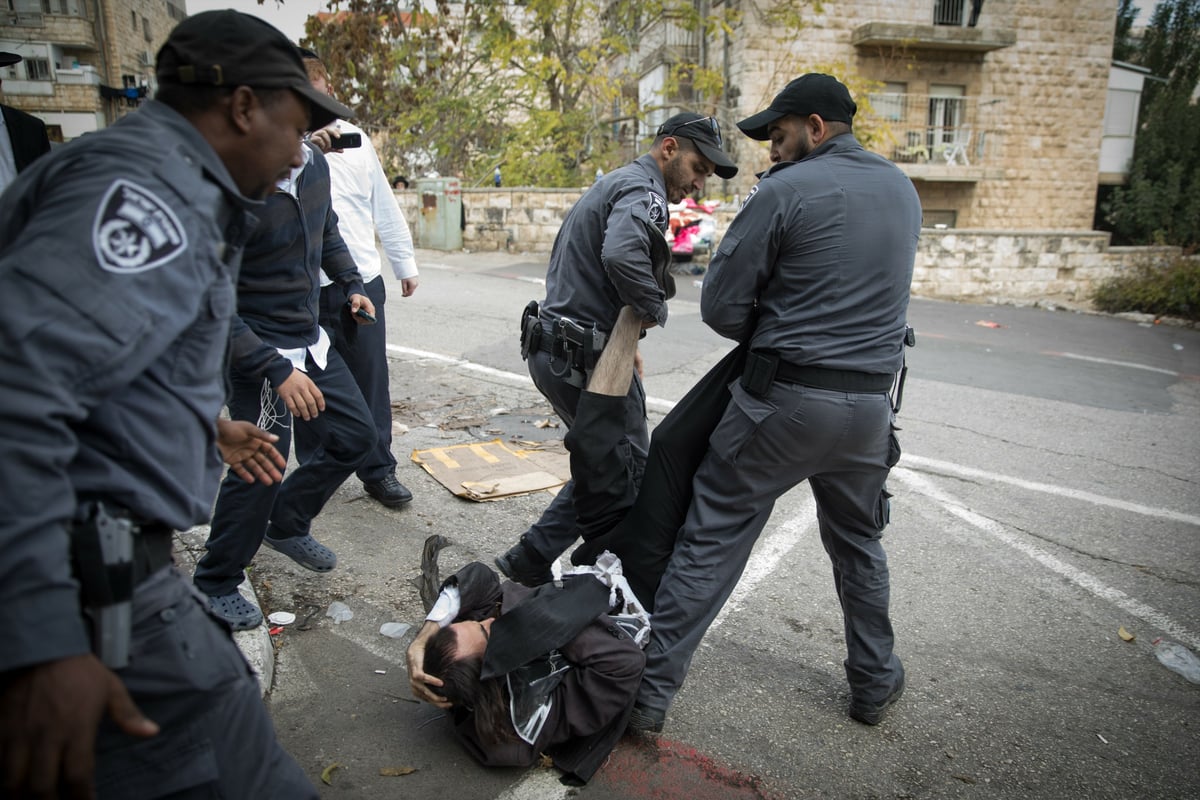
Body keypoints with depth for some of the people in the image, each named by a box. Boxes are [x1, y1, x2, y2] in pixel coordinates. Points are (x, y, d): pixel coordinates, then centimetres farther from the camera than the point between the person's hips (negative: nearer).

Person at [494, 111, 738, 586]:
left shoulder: (614, 183, 21)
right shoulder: (643, 192, -13)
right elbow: (622, 255, -35)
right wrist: (655, 309, -17)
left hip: (552, 348, 10)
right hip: (584, 359, -10)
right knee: (631, 470, 4)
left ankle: (530, 560, 21)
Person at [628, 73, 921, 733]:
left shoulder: (785, 192, -10)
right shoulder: (902, 190, 11)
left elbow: (721, 306, -10)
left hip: (784, 400, -6)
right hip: (870, 403, 6)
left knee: (710, 542, 2)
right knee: (858, 545, 24)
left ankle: (650, 692, 8)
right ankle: (874, 683, 37)